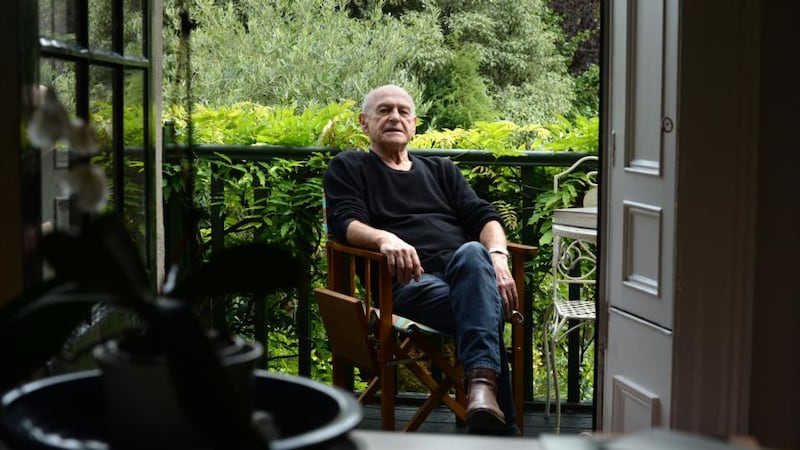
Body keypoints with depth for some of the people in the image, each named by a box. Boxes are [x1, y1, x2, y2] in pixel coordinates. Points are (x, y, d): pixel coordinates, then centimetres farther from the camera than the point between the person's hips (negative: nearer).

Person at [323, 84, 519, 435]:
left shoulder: (441, 169, 33)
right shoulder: (348, 168, 22)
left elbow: (483, 216, 20)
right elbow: (345, 222, 2)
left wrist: (497, 255, -6)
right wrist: (384, 238, -23)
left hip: (466, 271, 3)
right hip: (409, 282, -3)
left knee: (472, 253, -37)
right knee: (481, 307, -37)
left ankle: (482, 380, -52)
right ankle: (502, 428, -44)